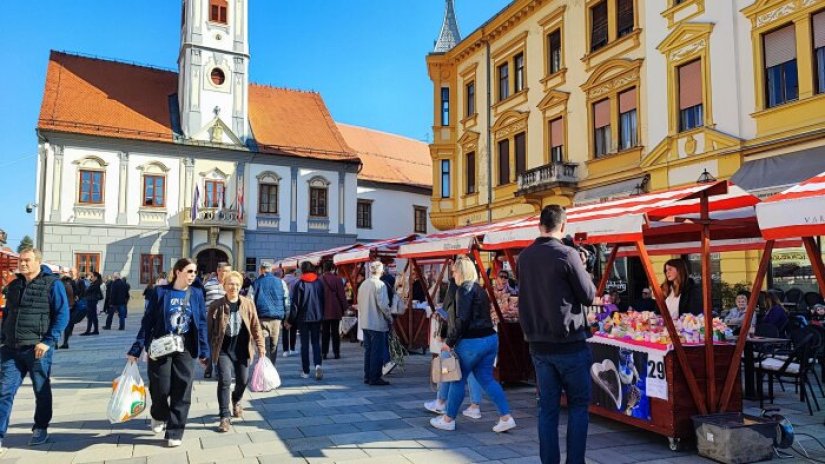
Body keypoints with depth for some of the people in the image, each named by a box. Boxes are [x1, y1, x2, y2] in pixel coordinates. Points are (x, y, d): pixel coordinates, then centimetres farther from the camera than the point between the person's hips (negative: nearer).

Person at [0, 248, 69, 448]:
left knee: (41, 391, 9)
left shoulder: (52, 284, -6)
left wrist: (48, 341, -17)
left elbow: (62, 315, -10)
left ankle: (40, 430, 24)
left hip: (38, 349, -5)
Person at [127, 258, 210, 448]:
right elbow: (147, 321, -2)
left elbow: (201, 324, 4)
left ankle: (175, 433, 13)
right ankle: (159, 415, 36)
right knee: (160, 388, 3)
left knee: (181, 392, 1)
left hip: (184, 350, 2)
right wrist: (136, 349, -4)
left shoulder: (196, 295, 2)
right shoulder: (161, 292, -4)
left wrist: (204, 352, 0)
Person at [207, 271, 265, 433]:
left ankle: (236, 401, 45)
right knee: (225, 380, -12)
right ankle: (224, 417, -1)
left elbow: (255, 325, 4)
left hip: (242, 349, 3)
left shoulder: (248, 304, -1)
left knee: (243, 380, 12)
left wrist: (260, 345, 3)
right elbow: (209, 328, -2)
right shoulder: (216, 306, -7)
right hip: (223, 349, -3)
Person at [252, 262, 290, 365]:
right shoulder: (281, 282, 8)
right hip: (277, 317, 2)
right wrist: (285, 318, 13)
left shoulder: (255, 283, 4)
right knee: (274, 345, 12)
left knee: (264, 346, -3)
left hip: (262, 318, -2)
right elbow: (286, 300, 9)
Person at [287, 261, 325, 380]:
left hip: (303, 318, -2)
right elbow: (323, 301, 5)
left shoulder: (299, 284, -8)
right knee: (316, 342, 10)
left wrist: (291, 321, -2)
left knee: (304, 344, 6)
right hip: (317, 317, 2)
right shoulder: (319, 283, 1)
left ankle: (305, 371, 9)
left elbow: (295, 304, -8)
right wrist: (322, 316, 15)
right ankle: (318, 364, -11)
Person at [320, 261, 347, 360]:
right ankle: (336, 353, 7)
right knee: (335, 332, 6)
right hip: (335, 310, -2)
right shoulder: (337, 279, -9)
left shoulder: (319, 280, -1)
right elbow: (342, 295, -7)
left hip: (324, 311, 2)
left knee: (325, 332, 9)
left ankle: (324, 353, 8)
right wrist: (344, 307, 2)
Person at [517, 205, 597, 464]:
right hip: (569, 343, -5)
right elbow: (589, 297, -6)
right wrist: (581, 269, 7)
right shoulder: (567, 254, -13)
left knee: (547, 407, 10)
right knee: (578, 405, 8)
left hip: (538, 343, 5)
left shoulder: (524, 257, 5)